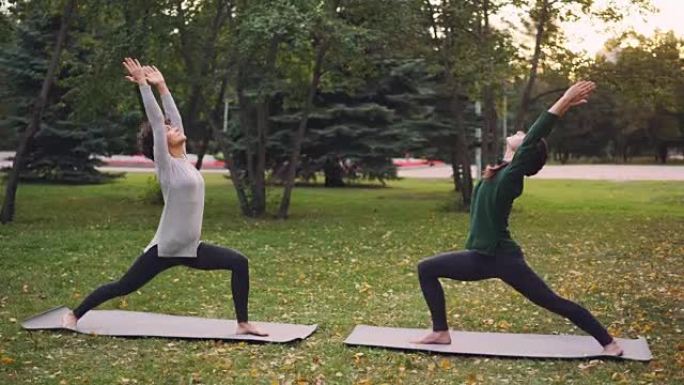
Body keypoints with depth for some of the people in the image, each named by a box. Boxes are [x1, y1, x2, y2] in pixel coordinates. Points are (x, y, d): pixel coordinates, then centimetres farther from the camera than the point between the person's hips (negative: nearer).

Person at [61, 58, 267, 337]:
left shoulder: (183, 160, 9)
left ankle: (243, 324, 1)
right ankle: (75, 315, 25)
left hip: (191, 248, 7)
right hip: (165, 249, -7)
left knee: (239, 263, -4)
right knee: (123, 287, 4)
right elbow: (156, 120, -14)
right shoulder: (166, 165, -9)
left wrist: (161, 86, 15)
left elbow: (174, 116, 11)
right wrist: (144, 85, -11)